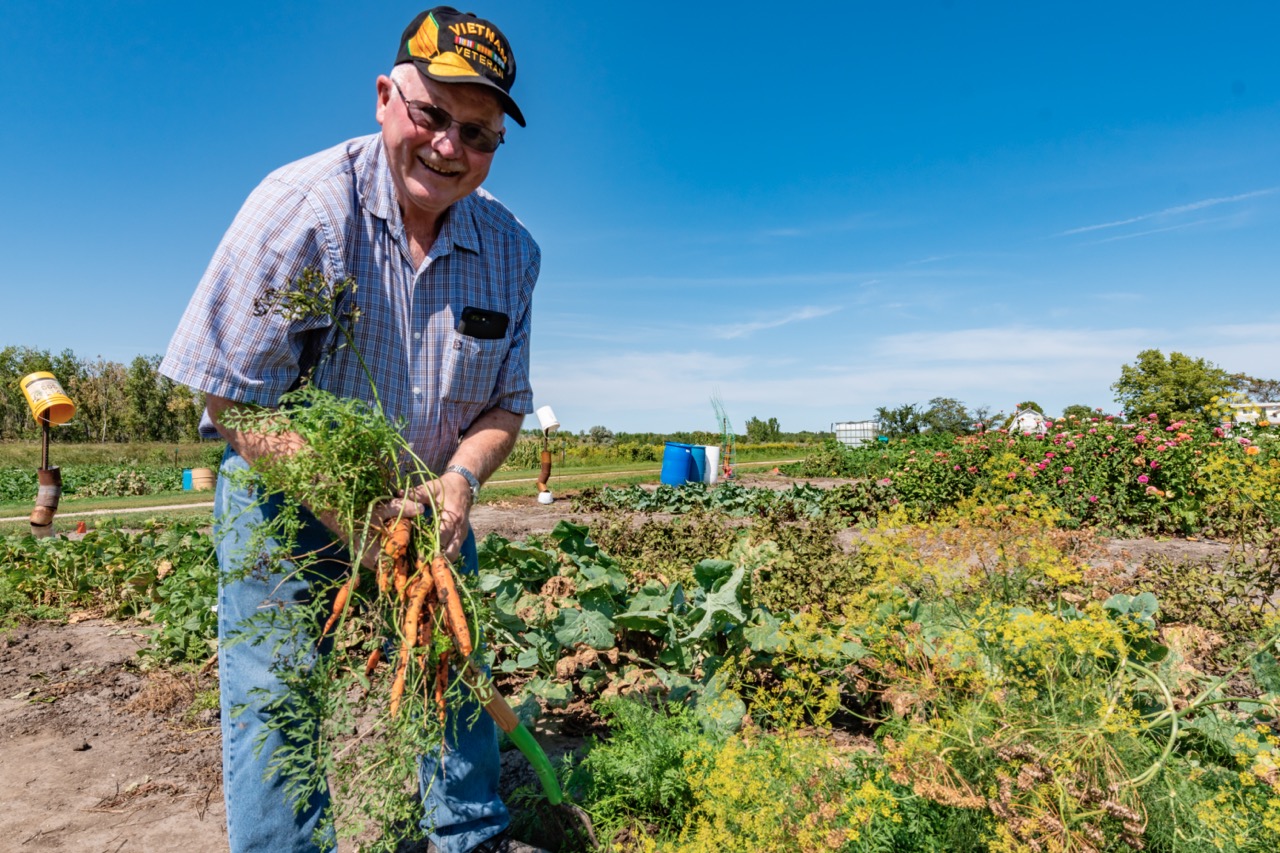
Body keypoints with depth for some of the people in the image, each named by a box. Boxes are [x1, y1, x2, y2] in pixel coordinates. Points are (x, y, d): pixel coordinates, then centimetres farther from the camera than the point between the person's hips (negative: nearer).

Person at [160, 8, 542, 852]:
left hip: (426, 494, 4)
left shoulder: (512, 250, -8)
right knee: (273, 694, -4)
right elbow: (232, 399, -21)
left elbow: (505, 402, -1)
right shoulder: (302, 204, -21)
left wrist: (458, 480, -22)